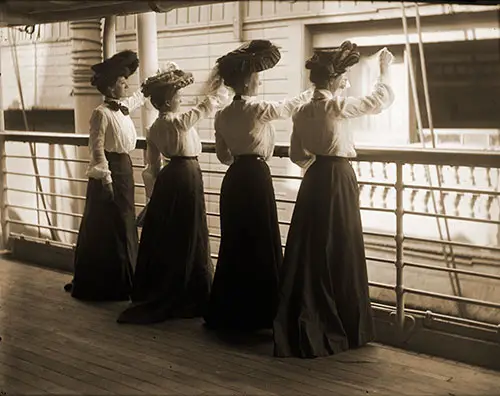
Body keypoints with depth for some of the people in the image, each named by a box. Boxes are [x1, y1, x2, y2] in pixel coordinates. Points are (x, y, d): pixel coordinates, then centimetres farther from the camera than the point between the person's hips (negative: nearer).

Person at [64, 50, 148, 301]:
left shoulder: (124, 106, 9)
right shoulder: (101, 113, -15)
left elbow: (143, 95, 27)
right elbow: (97, 148, -18)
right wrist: (105, 177, -23)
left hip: (124, 168, 9)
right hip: (110, 171, -9)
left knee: (122, 226, 12)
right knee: (106, 228, -2)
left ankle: (121, 281, 22)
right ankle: (104, 284, 6)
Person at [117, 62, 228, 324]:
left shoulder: (154, 129, 8)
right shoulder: (178, 121, -15)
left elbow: (152, 169, 12)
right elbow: (208, 105, -9)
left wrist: (153, 196, 19)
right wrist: (218, 87, 7)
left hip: (168, 179, 8)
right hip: (186, 178, -8)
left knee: (163, 237, 13)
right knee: (185, 238, 1)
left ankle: (152, 294, 24)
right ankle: (181, 297, 9)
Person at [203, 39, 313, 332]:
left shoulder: (222, 116, 8)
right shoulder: (258, 109, -11)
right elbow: (291, 106, 4)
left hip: (233, 179, 7)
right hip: (256, 178, -7)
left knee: (234, 244, 13)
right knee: (260, 245, 0)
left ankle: (228, 312, 20)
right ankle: (256, 314, 5)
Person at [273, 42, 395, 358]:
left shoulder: (302, 112, 7)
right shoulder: (337, 106, -12)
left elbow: (297, 155, 14)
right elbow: (382, 100, -5)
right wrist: (385, 70, 10)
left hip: (313, 181, 7)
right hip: (338, 180, -7)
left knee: (310, 250, 10)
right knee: (338, 252, 1)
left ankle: (307, 327, 19)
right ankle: (338, 330, 10)